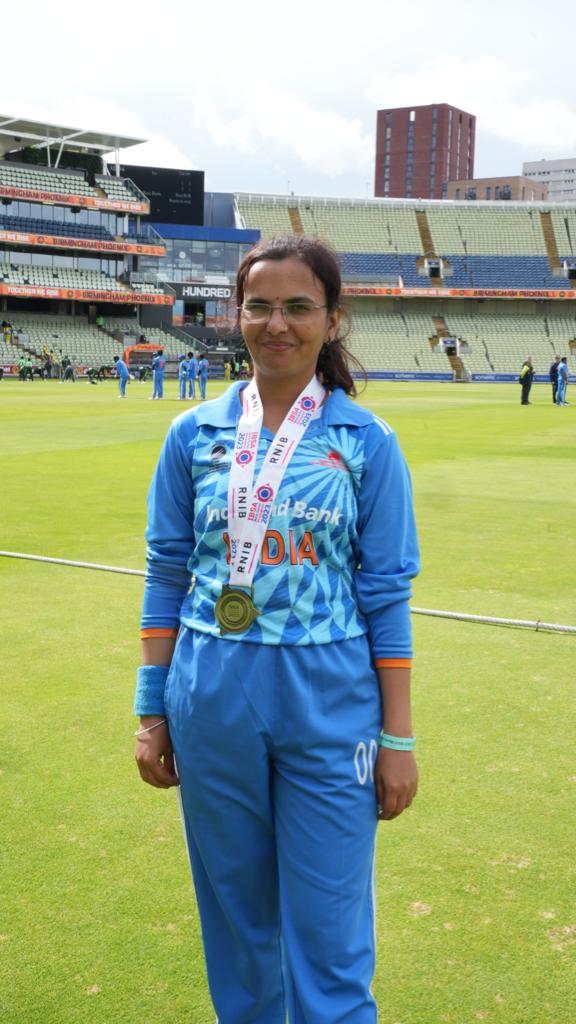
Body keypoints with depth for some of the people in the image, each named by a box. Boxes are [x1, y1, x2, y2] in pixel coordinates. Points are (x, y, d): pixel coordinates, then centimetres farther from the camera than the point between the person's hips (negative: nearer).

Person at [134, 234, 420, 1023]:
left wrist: (398, 736, -3)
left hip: (327, 706, -2)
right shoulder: (194, 435, 3)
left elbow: (386, 596, -2)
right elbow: (167, 577, 6)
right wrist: (151, 710, 5)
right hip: (211, 701, 2)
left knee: (328, 935, 5)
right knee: (236, 914, 17)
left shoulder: (367, 442, -3)